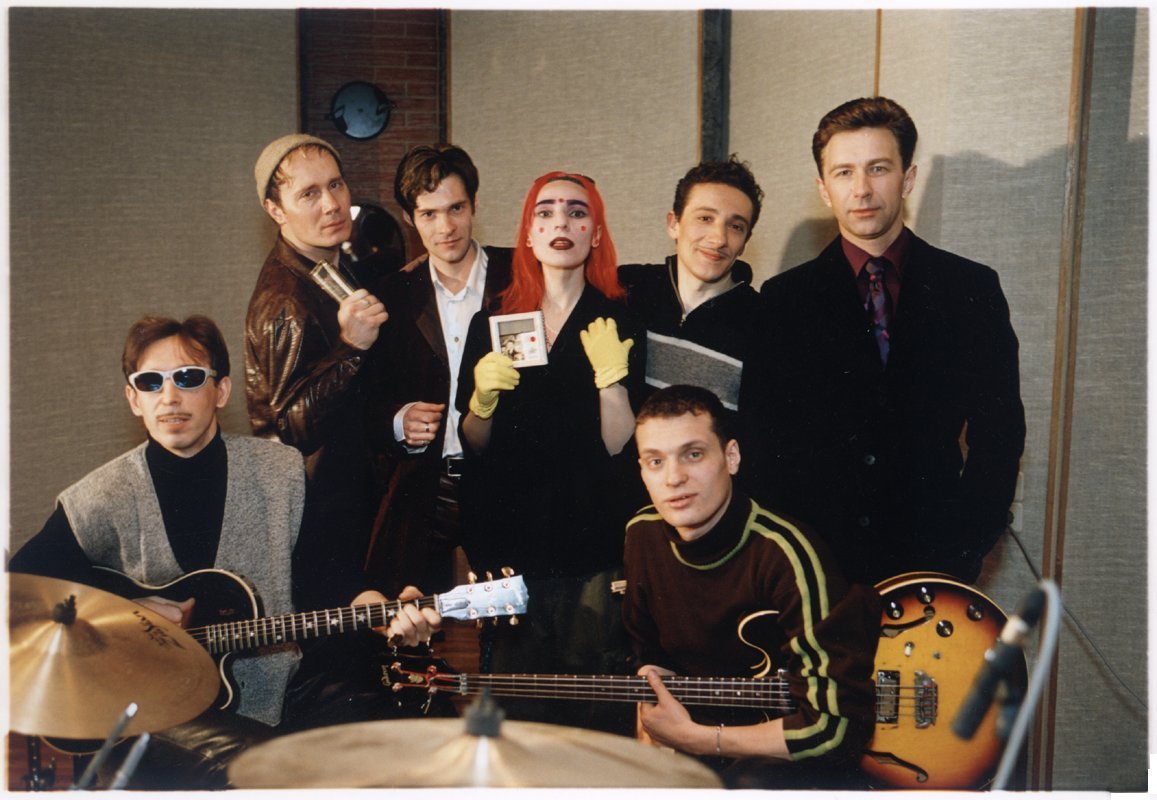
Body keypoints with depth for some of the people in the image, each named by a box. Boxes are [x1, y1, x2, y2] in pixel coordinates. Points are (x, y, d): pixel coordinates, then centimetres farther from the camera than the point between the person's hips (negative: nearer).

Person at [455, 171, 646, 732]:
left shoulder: (618, 324, 2)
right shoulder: (492, 322, 8)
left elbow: (621, 446, -6)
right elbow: (473, 445, 7)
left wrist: (611, 376, -19)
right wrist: (483, 400, -11)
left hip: (592, 549, -2)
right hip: (509, 544, 2)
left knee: (591, 713, 1)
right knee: (511, 714, 6)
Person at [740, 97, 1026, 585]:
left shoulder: (972, 289, 3)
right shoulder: (784, 299, 4)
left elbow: (999, 430, 3)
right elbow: (761, 434, 2)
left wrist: (966, 546, -6)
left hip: (932, 560, 0)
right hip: (812, 562, 0)